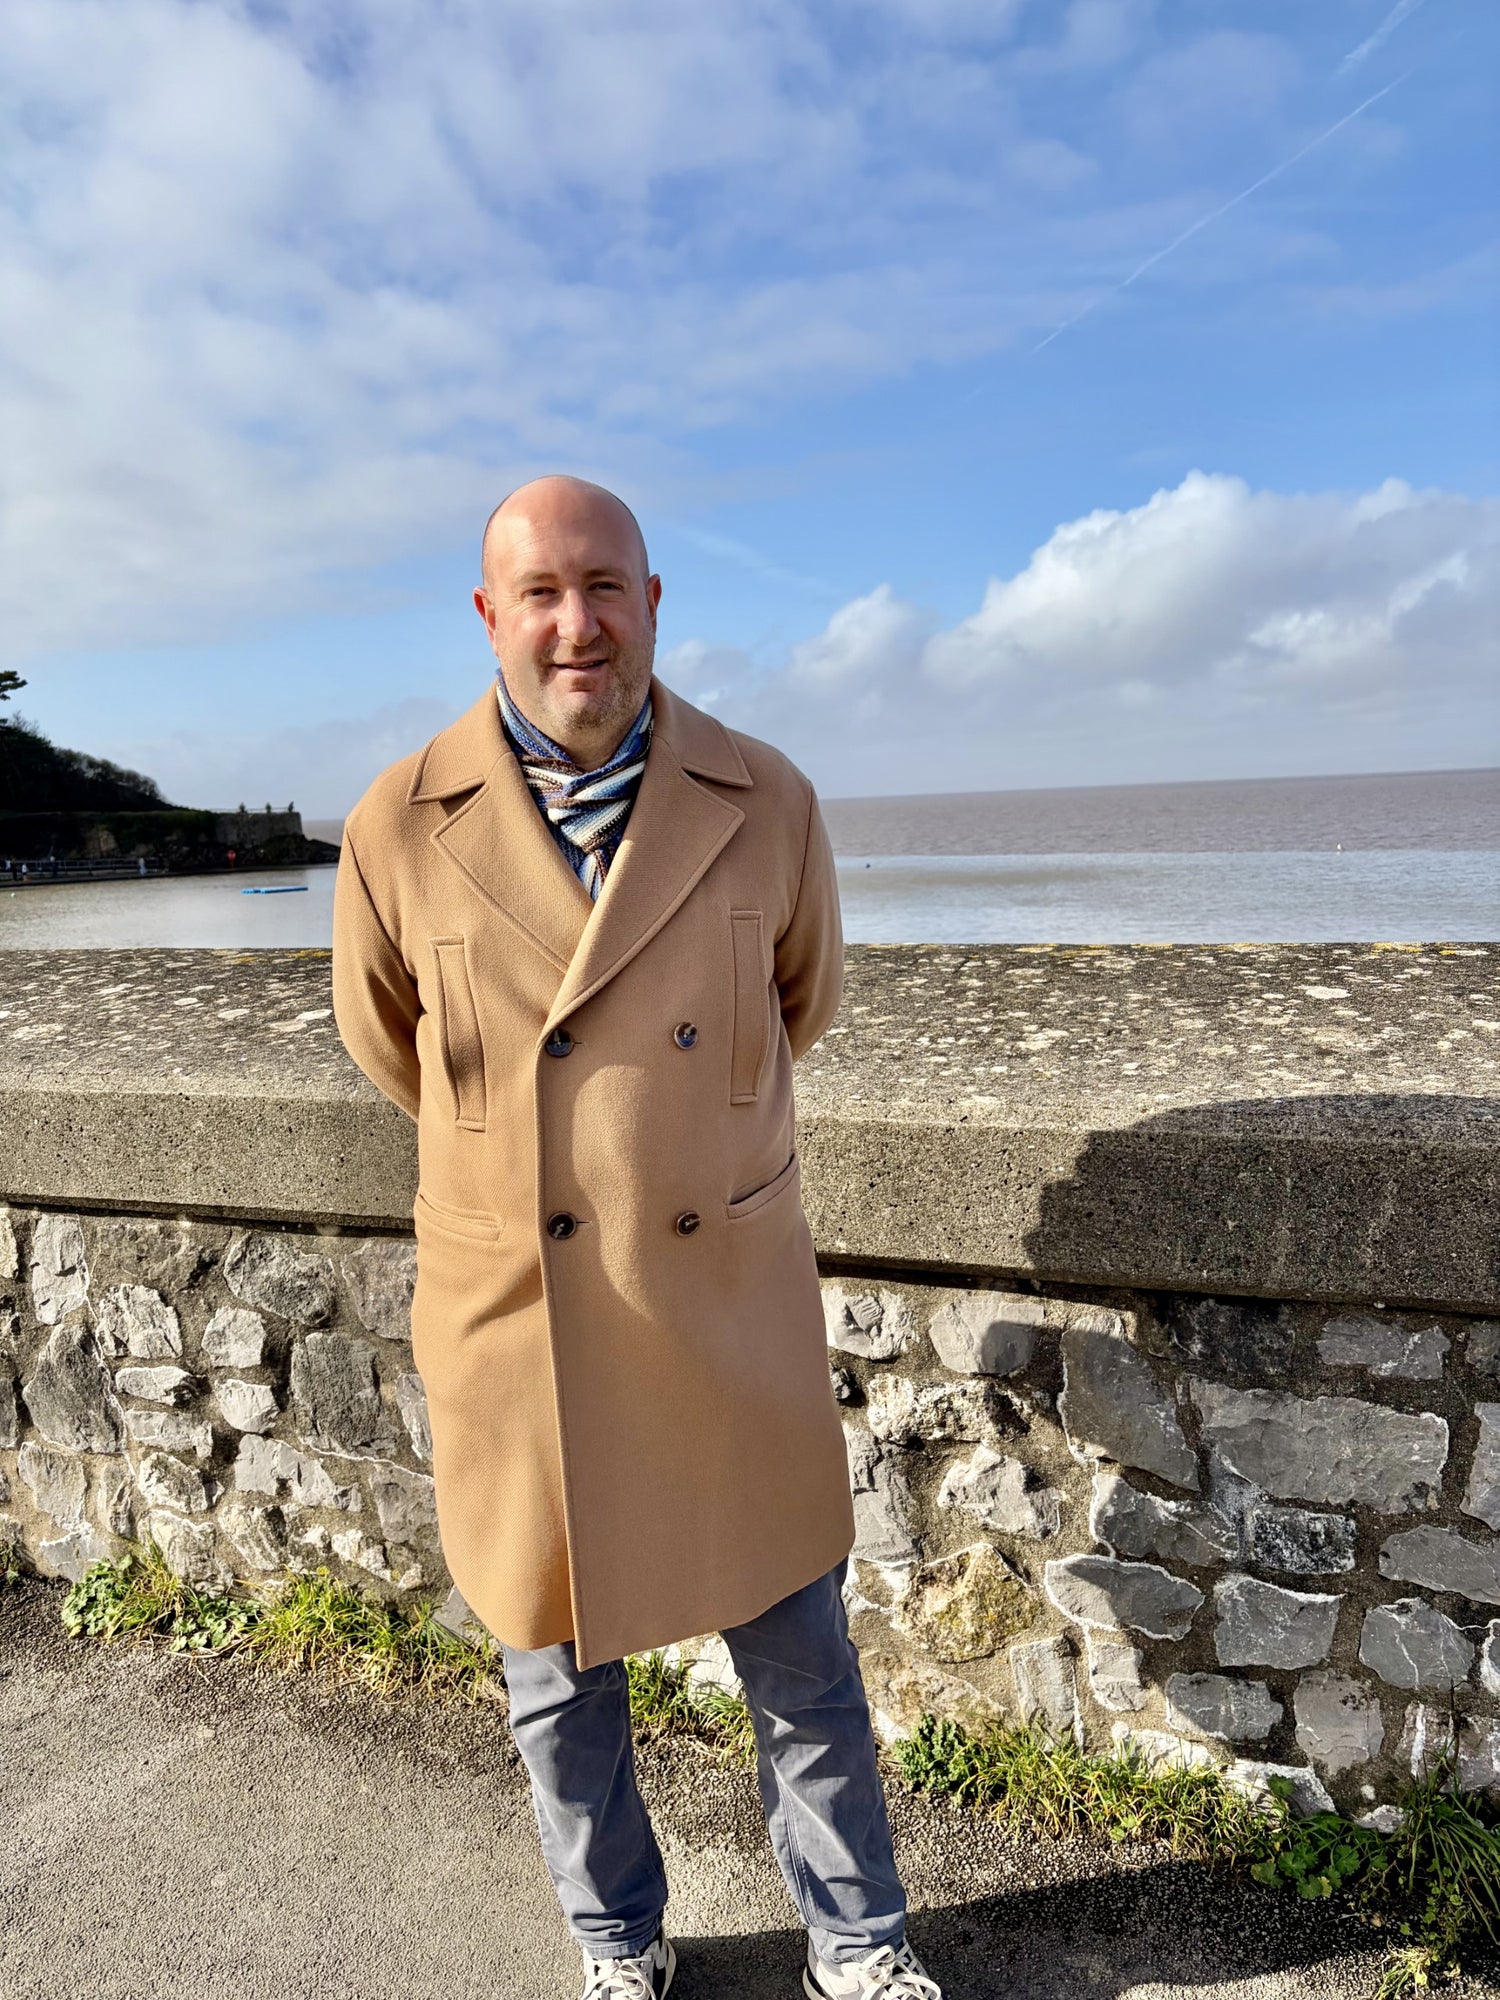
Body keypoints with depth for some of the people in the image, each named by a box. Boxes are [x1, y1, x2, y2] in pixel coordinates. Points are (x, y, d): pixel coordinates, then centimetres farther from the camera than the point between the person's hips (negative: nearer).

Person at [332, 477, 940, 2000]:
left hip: (732, 1314, 0)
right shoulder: (399, 829, -7)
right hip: (514, 1323, 1)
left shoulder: (766, 804, -6)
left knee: (801, 1667, 17)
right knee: (557, 1681, 20)